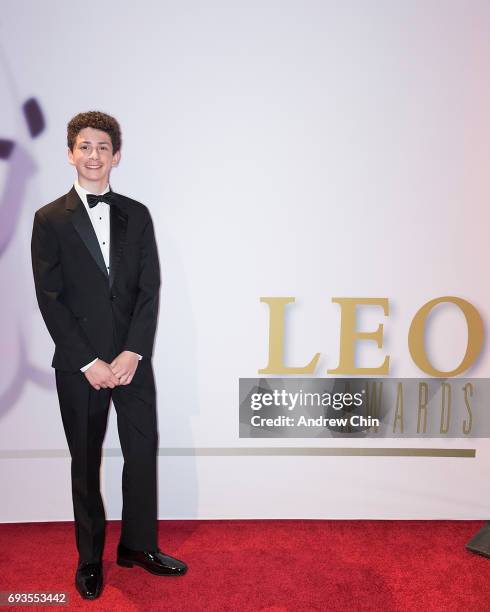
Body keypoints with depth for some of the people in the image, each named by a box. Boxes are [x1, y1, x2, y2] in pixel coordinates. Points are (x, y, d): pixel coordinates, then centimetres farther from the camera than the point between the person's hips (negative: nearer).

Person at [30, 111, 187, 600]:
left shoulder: (136, 215, 7)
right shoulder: (50, 220, -1)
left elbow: (150, 289, 1)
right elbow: (50, 299, -6)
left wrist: (131, 354, -10)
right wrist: (88, 363, -11)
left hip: (132, 359, 2)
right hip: (78, 365, -2)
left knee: (143, 453, 8)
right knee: (85, 463, 10)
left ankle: (138, 545, 29)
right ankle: (90, 558, 28)